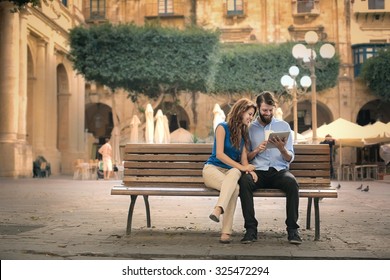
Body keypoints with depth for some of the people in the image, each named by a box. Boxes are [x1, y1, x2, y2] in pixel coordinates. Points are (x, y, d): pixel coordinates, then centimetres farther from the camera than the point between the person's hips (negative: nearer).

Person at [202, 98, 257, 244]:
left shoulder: (243, 133, 16)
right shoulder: (222, 127, -2)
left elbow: (243, 158, 8)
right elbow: (219, 154, -11)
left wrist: (248, 168, -16)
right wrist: (241, 167, -18)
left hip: (231, 170, 4)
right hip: (212, 168, -4)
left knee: (234, 173, -36)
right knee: (234, 187, -36)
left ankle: (218, 209, -52)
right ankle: (226, 232, -43)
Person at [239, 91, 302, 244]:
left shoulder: (284, 126, 12)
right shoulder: (250, 128, 12)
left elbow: (290, 158, 7)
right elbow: (246, 158, 10)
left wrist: (282, 149, -15)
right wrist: (256, 150, -11)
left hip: (279, 170, 0)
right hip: (258, 171, 0)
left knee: (292, 182, -34)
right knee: (244, 181, -34)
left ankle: (292, 229, -23)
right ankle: (251, 229, -28)